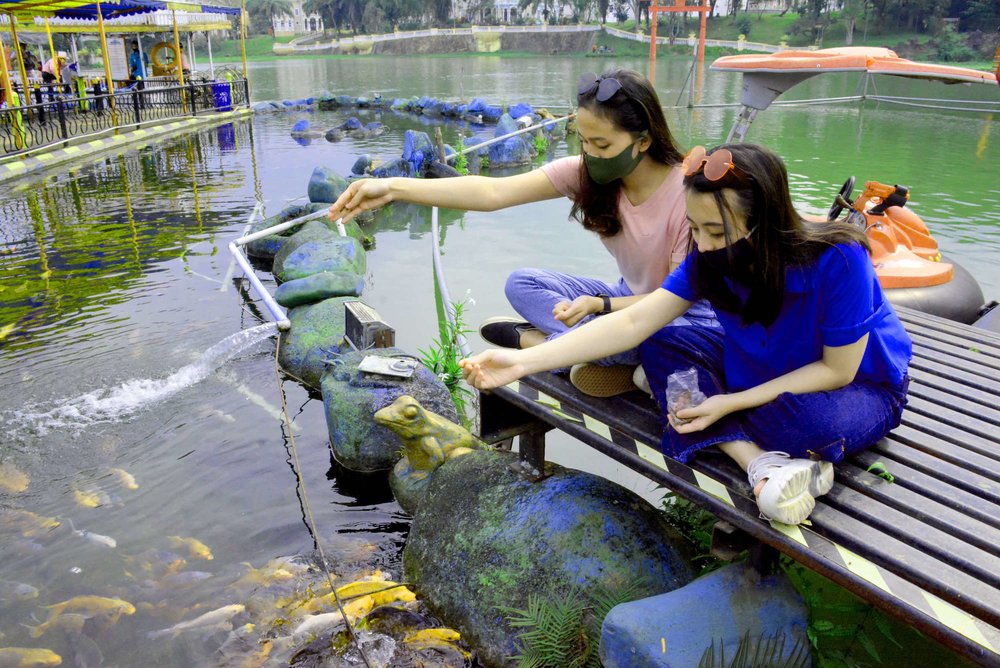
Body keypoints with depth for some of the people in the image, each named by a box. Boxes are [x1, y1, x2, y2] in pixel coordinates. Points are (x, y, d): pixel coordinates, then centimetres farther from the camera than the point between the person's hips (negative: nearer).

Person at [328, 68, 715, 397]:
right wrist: (392, 188, -36)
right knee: (522, 284, -11)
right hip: (631, 297, 5)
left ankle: (543, 340, -9)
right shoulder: (586, 172, -14)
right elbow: (493, 192, -26)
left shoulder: (686, 194, -26)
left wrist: (599, 304, -33)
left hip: (689, 312, -5)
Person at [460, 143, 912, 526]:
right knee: (660, 346, -16)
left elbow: (837, 370, -24)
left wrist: (729, 404, -30)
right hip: (761, 368, 6)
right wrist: (523, 362, -32)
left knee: (816, 420, -42)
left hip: (859, 386, -6)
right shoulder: (709, 257, -18)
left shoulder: (838, 261, -32)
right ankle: (763, 464, -25)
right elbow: (634, 322, -23)